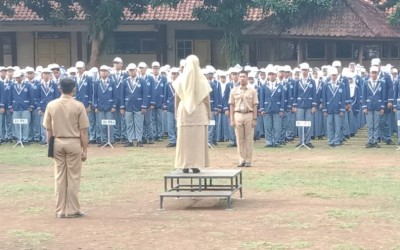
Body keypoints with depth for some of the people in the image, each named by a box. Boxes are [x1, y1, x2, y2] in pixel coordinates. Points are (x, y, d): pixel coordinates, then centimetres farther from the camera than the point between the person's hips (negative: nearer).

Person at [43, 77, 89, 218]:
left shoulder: (51, 105, -1)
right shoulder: (78, 106, -9)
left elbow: (48, 130, 3)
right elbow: (83, 131, -7)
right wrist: (85, 149, -1)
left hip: (57, 143, 3)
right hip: (73, 143, -3)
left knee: (59, 177, 9)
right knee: (73, 178, 4)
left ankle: (60, 210, 13)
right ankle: (72, 210, 7)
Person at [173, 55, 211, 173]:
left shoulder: (181, 79, 0)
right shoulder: (202, 80, -3)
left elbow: (177, 99, 4)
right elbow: (207, 99, 0)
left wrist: (177, 113, 12)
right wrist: (208, 113, 8)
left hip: (184, 112, 1)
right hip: (199, 112, -1)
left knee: (184, 139, 3)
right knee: (198, 139, 2)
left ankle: (185, 165, 3)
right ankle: (196, 165, -1)